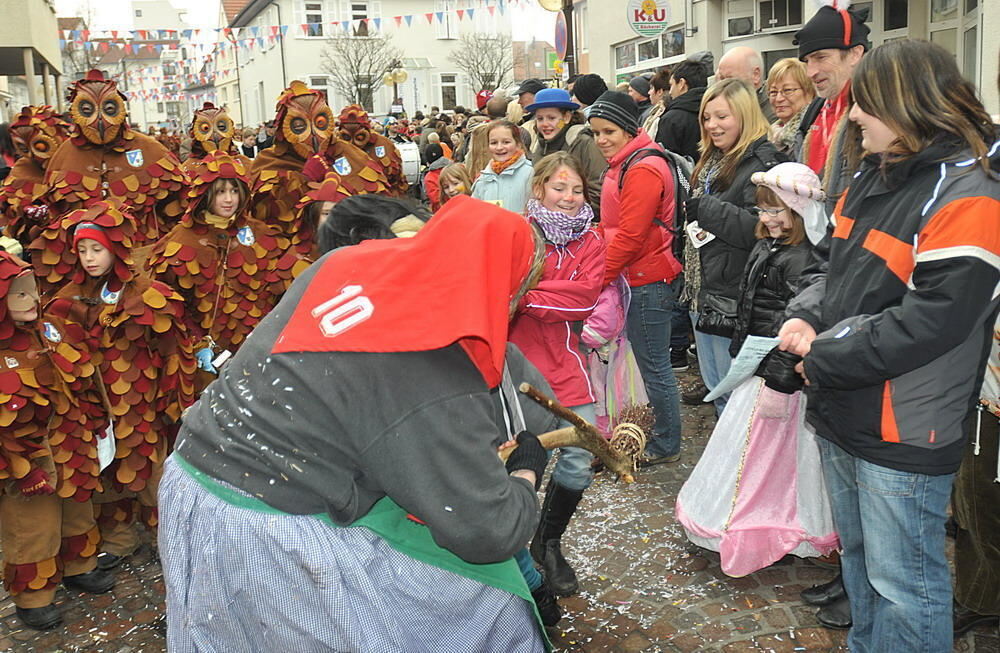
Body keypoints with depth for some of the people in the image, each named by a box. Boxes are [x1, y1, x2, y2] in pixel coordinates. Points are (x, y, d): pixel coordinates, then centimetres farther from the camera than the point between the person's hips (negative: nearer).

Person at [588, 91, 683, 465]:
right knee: (650, 363, 17)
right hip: (635, 277, 10)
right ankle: (662, 438, 29)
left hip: (648, 281, -10)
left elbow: (630, 236, -21)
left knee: (653, 365, 1)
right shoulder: (621, 166, 16)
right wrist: (600, 274, 10)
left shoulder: (643, 170, -16)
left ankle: (666, 445, 14)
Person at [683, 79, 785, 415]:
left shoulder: (762, 163, -13)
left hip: (733, 298, -9)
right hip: (703, 293, 9)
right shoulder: (711, 160, 15)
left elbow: (757, 228, -24)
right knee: (716, 391, 20)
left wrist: (705, 208, -17)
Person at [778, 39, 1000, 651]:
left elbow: (932, 320, -26)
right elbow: (831, 261, 15)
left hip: (904, 435, -8)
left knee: (902, 582, 6)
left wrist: (823, 359, -18)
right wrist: (805, 317, -5)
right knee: (858, 555, 25)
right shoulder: (874, 177, 7)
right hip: (843, 416, 9)